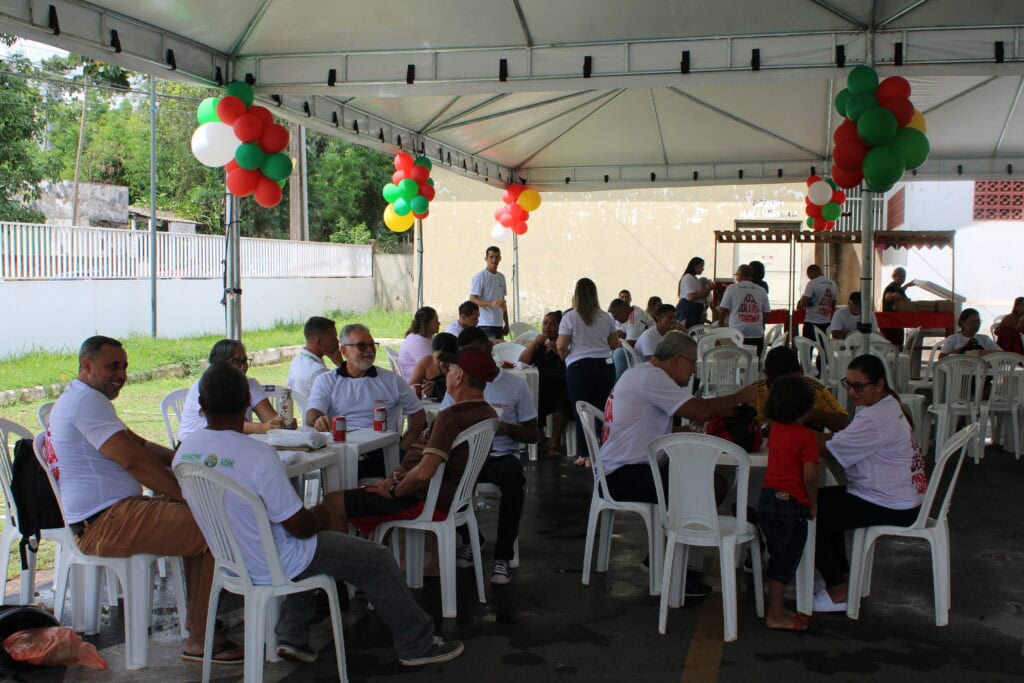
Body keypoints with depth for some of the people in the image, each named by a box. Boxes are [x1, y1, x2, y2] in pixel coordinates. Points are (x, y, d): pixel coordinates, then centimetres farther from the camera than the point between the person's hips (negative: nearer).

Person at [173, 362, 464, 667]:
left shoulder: (185, 451, -7)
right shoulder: (258, 455, -30)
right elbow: (299, 526, -22)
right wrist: (324, 514, 1)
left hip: (228, 562, 7)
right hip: (272, 567, -7)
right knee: (377, 559, 8)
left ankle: (292, 636, 29)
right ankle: (417, 644, 22)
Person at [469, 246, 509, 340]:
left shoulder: (501, 277, 16)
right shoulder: (480, 277, -6)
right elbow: (472, 300, -13)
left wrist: (506, 323, 17)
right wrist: (491, 303, -27)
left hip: (499, 325, 7)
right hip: (485, 325, -7)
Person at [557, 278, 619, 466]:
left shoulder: (570, 317, -4)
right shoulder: (606, 317, 8)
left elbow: (561, 346, -7)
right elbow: (614, 343, 16)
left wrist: (564, 357, 13)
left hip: (579, 367, -3)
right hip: (605, 365, 4)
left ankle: (587, 455, 1)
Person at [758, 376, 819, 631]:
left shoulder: (776, 429, 8)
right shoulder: (806, 436, -13)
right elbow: (809, 475, -18)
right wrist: (813, 505, -5)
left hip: (767, 498, 7)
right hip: (791, 504, -7)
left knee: (778, 559, 16)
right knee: (785, 561, 2)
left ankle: (777, 610, 24)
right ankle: (775, 615, 8)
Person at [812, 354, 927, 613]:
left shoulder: (876, 419, -25)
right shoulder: (887, 405, 9)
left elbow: (829, 448, -22)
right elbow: (846, 437, 8)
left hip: (891, 508, -11)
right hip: (902, 497, 11)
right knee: (822, 500, 19)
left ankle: (839, 592, 4)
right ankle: (842, 575, 24)